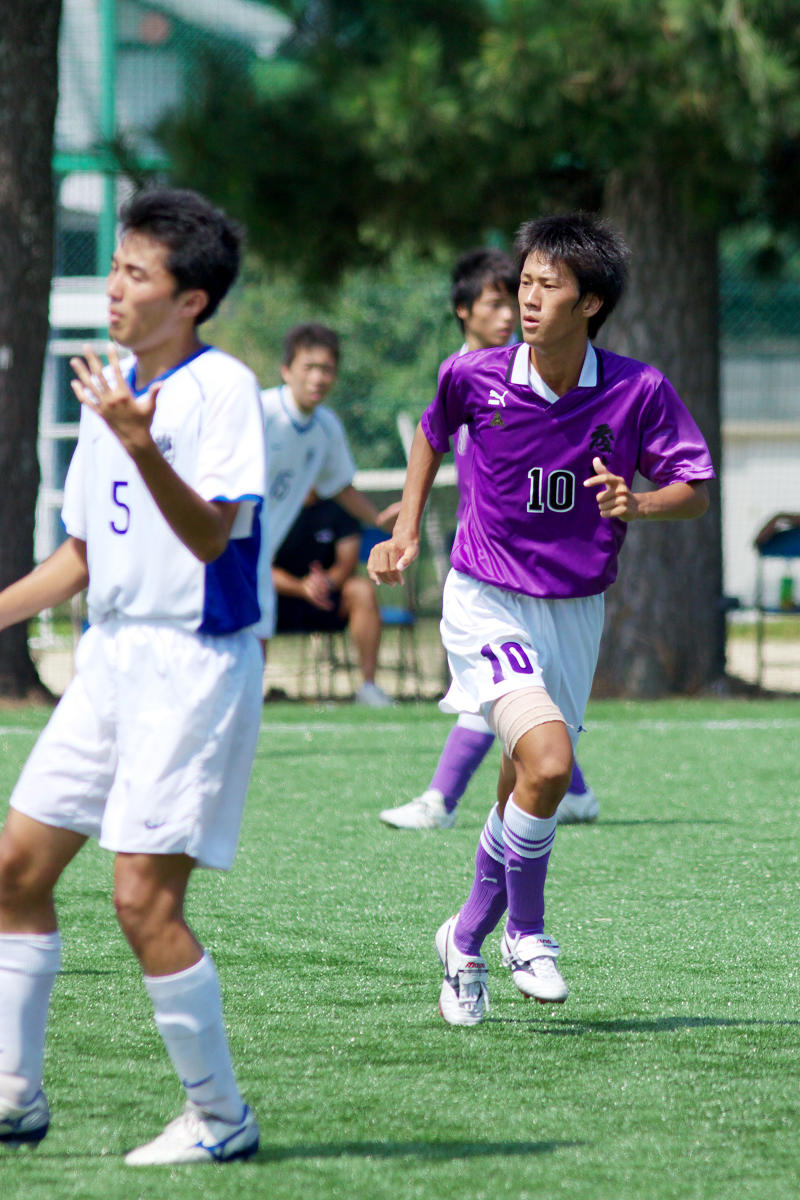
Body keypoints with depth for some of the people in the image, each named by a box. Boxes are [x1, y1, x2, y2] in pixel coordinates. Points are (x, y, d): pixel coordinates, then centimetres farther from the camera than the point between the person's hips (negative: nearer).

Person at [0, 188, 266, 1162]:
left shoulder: (222, 388, -11)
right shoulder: (112, 388, 14)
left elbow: (210, 534, -23)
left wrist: (138, 445, -34)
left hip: (196, 662, -9)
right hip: (110, 658, 9)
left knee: (143, 897, -12)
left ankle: (220, 1117, 0)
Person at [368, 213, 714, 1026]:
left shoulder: (637, 392, -11)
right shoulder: (474, 377, -10)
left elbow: (697, 493, -5)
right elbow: (432, 433, 13)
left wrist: (637, 504, -25)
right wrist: (407, 530, 8)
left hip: (574, 613, 3)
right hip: (486, 602, -3)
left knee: (526, 795, 9)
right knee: (547, 760, -23)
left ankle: (466, 941, 31)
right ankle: (524, 929, -1)